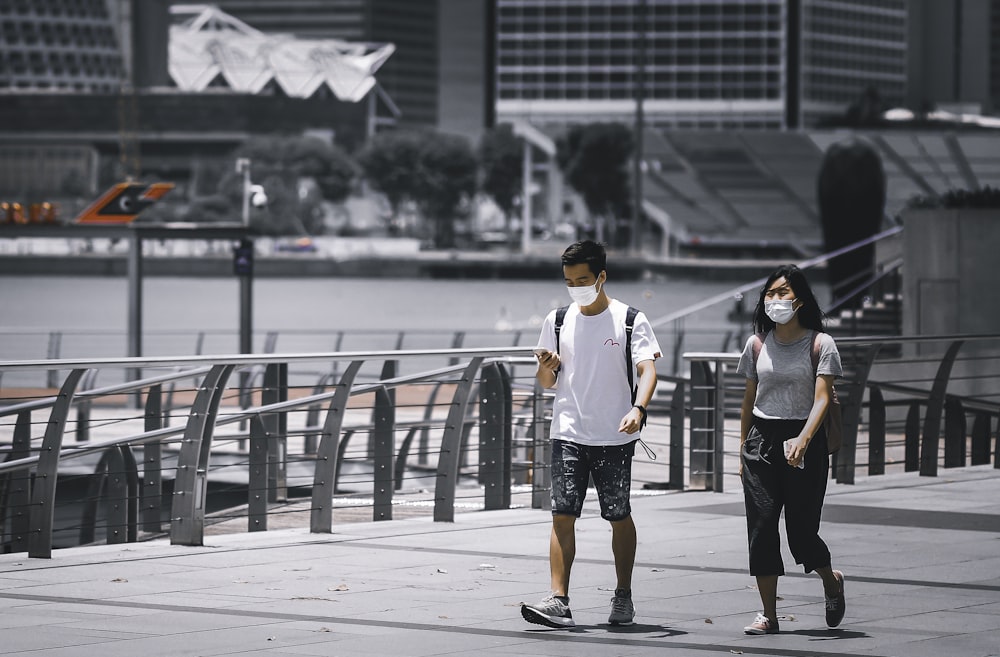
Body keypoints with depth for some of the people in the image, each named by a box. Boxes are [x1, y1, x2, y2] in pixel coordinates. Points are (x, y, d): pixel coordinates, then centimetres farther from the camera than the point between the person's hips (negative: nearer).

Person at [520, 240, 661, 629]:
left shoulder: (631, 321, -1)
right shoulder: (557, 321, 9)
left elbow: (647, 370, -11)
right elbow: (547, 382, 15)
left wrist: (637, 409, -29)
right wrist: (546, 366, -10)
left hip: (615, 437, -2)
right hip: (568, 434, 2)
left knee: (619, 517, 7)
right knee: (562, 515, -8)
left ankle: (623, 597, 21)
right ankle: (559, 602, -13)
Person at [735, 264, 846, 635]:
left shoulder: (819, 343, -4)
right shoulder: (758, 344, 8)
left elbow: (822, 399, -12)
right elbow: (749, 400, 13)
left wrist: (803, 440, -26)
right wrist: (743, 450, 12)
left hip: (805, 442, -3)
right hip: (761, 439, 3)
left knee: (801, 531, -3)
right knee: (761, 527, -5)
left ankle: (831, 581, 29)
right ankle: (768, 615, 1)